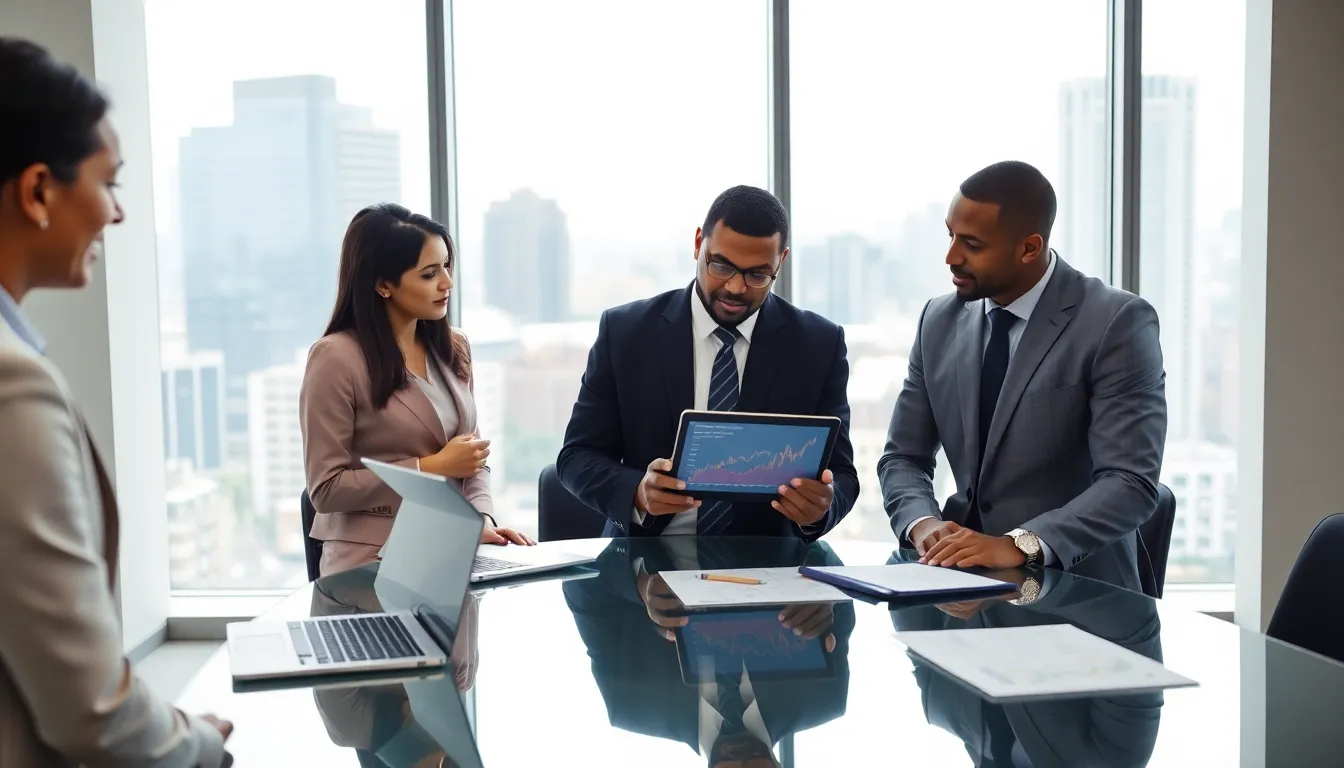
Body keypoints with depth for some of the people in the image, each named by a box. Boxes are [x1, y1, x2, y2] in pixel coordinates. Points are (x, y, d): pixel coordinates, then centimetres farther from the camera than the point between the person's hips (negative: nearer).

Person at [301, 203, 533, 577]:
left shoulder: (453, 346, 9)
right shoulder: (336, 357, -10)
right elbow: (326, 489, -11)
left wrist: (482, 520, -2)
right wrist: (432, 467, -13)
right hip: (373, 566, -6)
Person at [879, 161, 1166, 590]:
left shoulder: (1117, 323, -10)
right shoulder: (940, 321, 6)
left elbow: (1132, 484, -16)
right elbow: (903, 458, 10)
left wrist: (1019, 545, -27)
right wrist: (923, 523, -11)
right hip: (962, 570, 6)